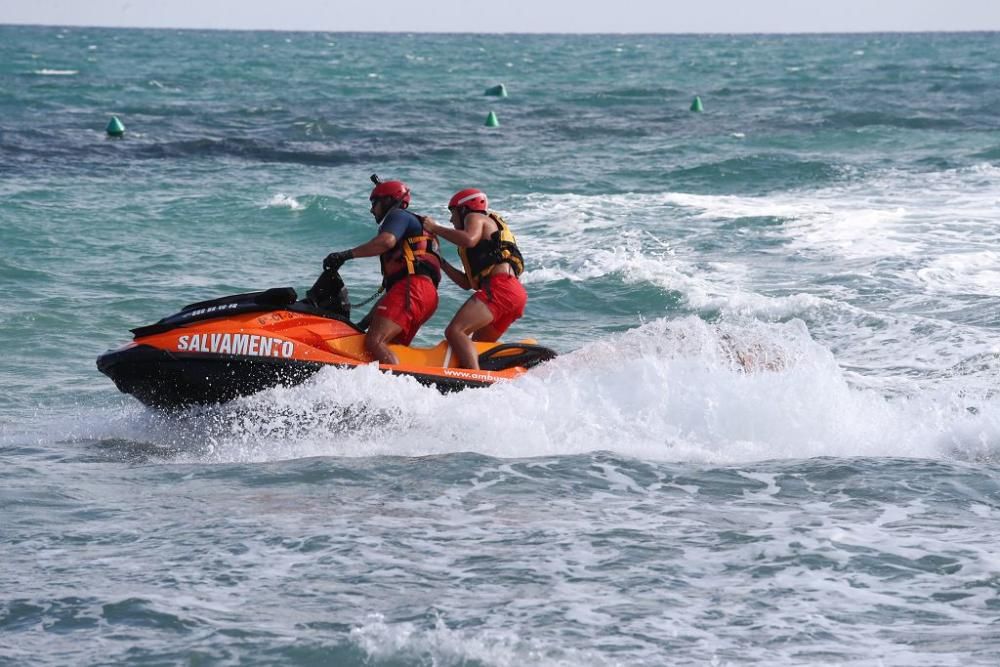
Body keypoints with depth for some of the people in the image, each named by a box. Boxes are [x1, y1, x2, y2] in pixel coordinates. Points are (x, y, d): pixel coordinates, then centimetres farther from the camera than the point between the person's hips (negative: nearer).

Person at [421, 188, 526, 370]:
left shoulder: (475, 217, 11)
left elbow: (469, 239, -14)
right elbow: (467, 283, 32)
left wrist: (435, 229, -4)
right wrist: (440, 262, 32)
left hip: (499, 287, -10)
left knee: (454, 331, -20)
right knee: (476, 348, 16)